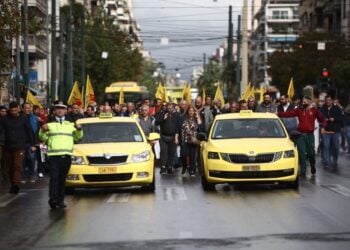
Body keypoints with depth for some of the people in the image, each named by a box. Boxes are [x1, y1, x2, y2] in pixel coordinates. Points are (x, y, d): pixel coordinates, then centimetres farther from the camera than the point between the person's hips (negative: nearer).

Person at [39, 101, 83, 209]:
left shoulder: (71, 125, 17)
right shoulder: (50, 125, 11)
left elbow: (78, 137, 15)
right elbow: (43, 138, 6)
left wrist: (79, 129, -3)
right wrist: (43, 131, -13)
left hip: (66, 155, 2)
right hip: (53, 155, -2)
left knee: (62, 179, 6)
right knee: (54, 177, -13)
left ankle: (60, 200, 9)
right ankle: (53, 199, -20)